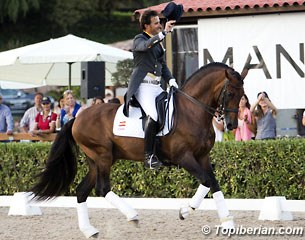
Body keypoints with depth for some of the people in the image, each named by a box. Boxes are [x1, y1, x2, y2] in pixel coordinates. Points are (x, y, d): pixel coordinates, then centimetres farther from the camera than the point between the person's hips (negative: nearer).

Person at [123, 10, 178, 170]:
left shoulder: (159, 42, 22)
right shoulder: (139, 40, -1)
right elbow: (146, 45, -26)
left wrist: (171, 81, 8)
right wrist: (164, 32, -35)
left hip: (157, 87, 9)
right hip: (142, 86, -9)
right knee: (153, 115, -29)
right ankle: (148, 155, -29)